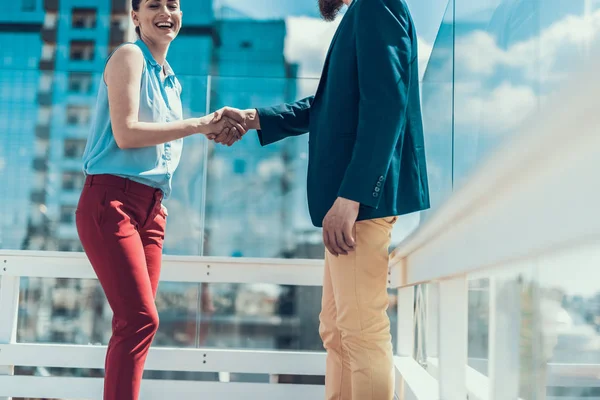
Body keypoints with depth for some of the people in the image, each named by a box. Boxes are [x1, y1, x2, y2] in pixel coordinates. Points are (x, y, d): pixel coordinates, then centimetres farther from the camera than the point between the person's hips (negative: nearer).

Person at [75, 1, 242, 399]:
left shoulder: (171, 80, 20)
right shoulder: (129, 56, -2)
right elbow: (125, 134, -14)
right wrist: (199, 124, -12)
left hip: (151, 208, 8)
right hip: (111, 201, -7)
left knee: (134, 322, 5)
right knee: (141, 318, -16)